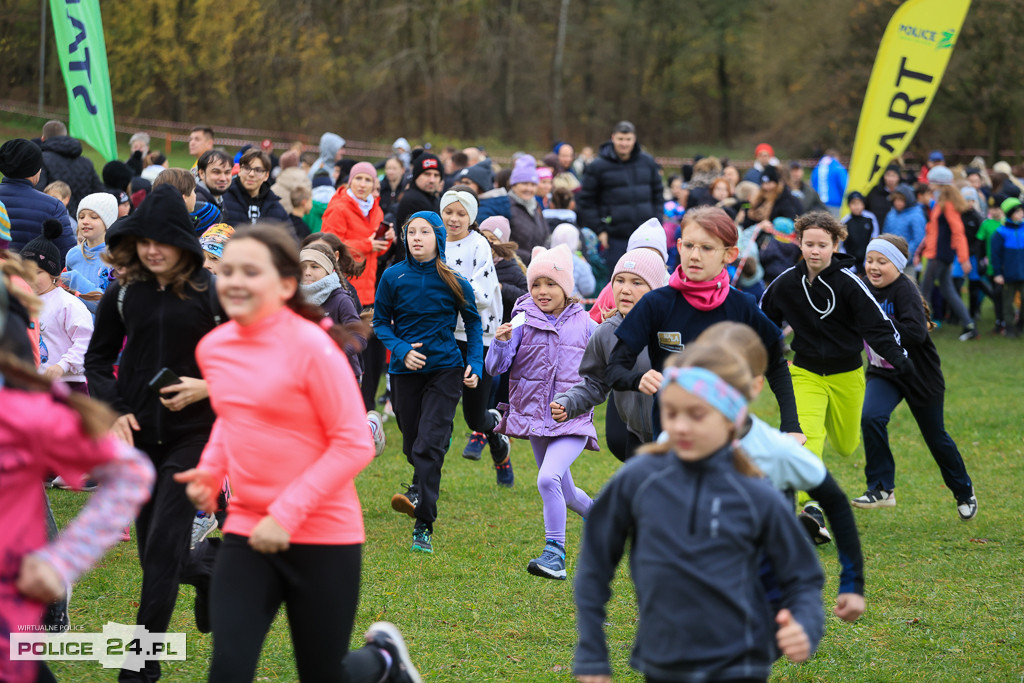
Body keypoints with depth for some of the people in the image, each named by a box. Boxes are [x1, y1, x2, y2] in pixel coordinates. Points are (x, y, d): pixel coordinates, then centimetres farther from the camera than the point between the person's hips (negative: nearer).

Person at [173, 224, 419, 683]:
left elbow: (354, 445, -15)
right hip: (246, 532, 5)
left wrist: (287, 514, -21)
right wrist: (210, 471, 4)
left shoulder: (311, 346, -16)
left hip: (323, 537, -5)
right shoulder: (212, 347, 4)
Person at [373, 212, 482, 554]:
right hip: (405, 371, 2)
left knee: (429, 445, -14)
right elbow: (381, 322, 5)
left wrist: (475, 365, -1)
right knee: (413, 444, 13)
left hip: (445, 370, -2)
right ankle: (421, 488, 47)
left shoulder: (454, 281, -5)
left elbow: (473, 322, 9)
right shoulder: (393, 277, -3)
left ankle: (423, 526, -19)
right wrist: (401, 349, -13)